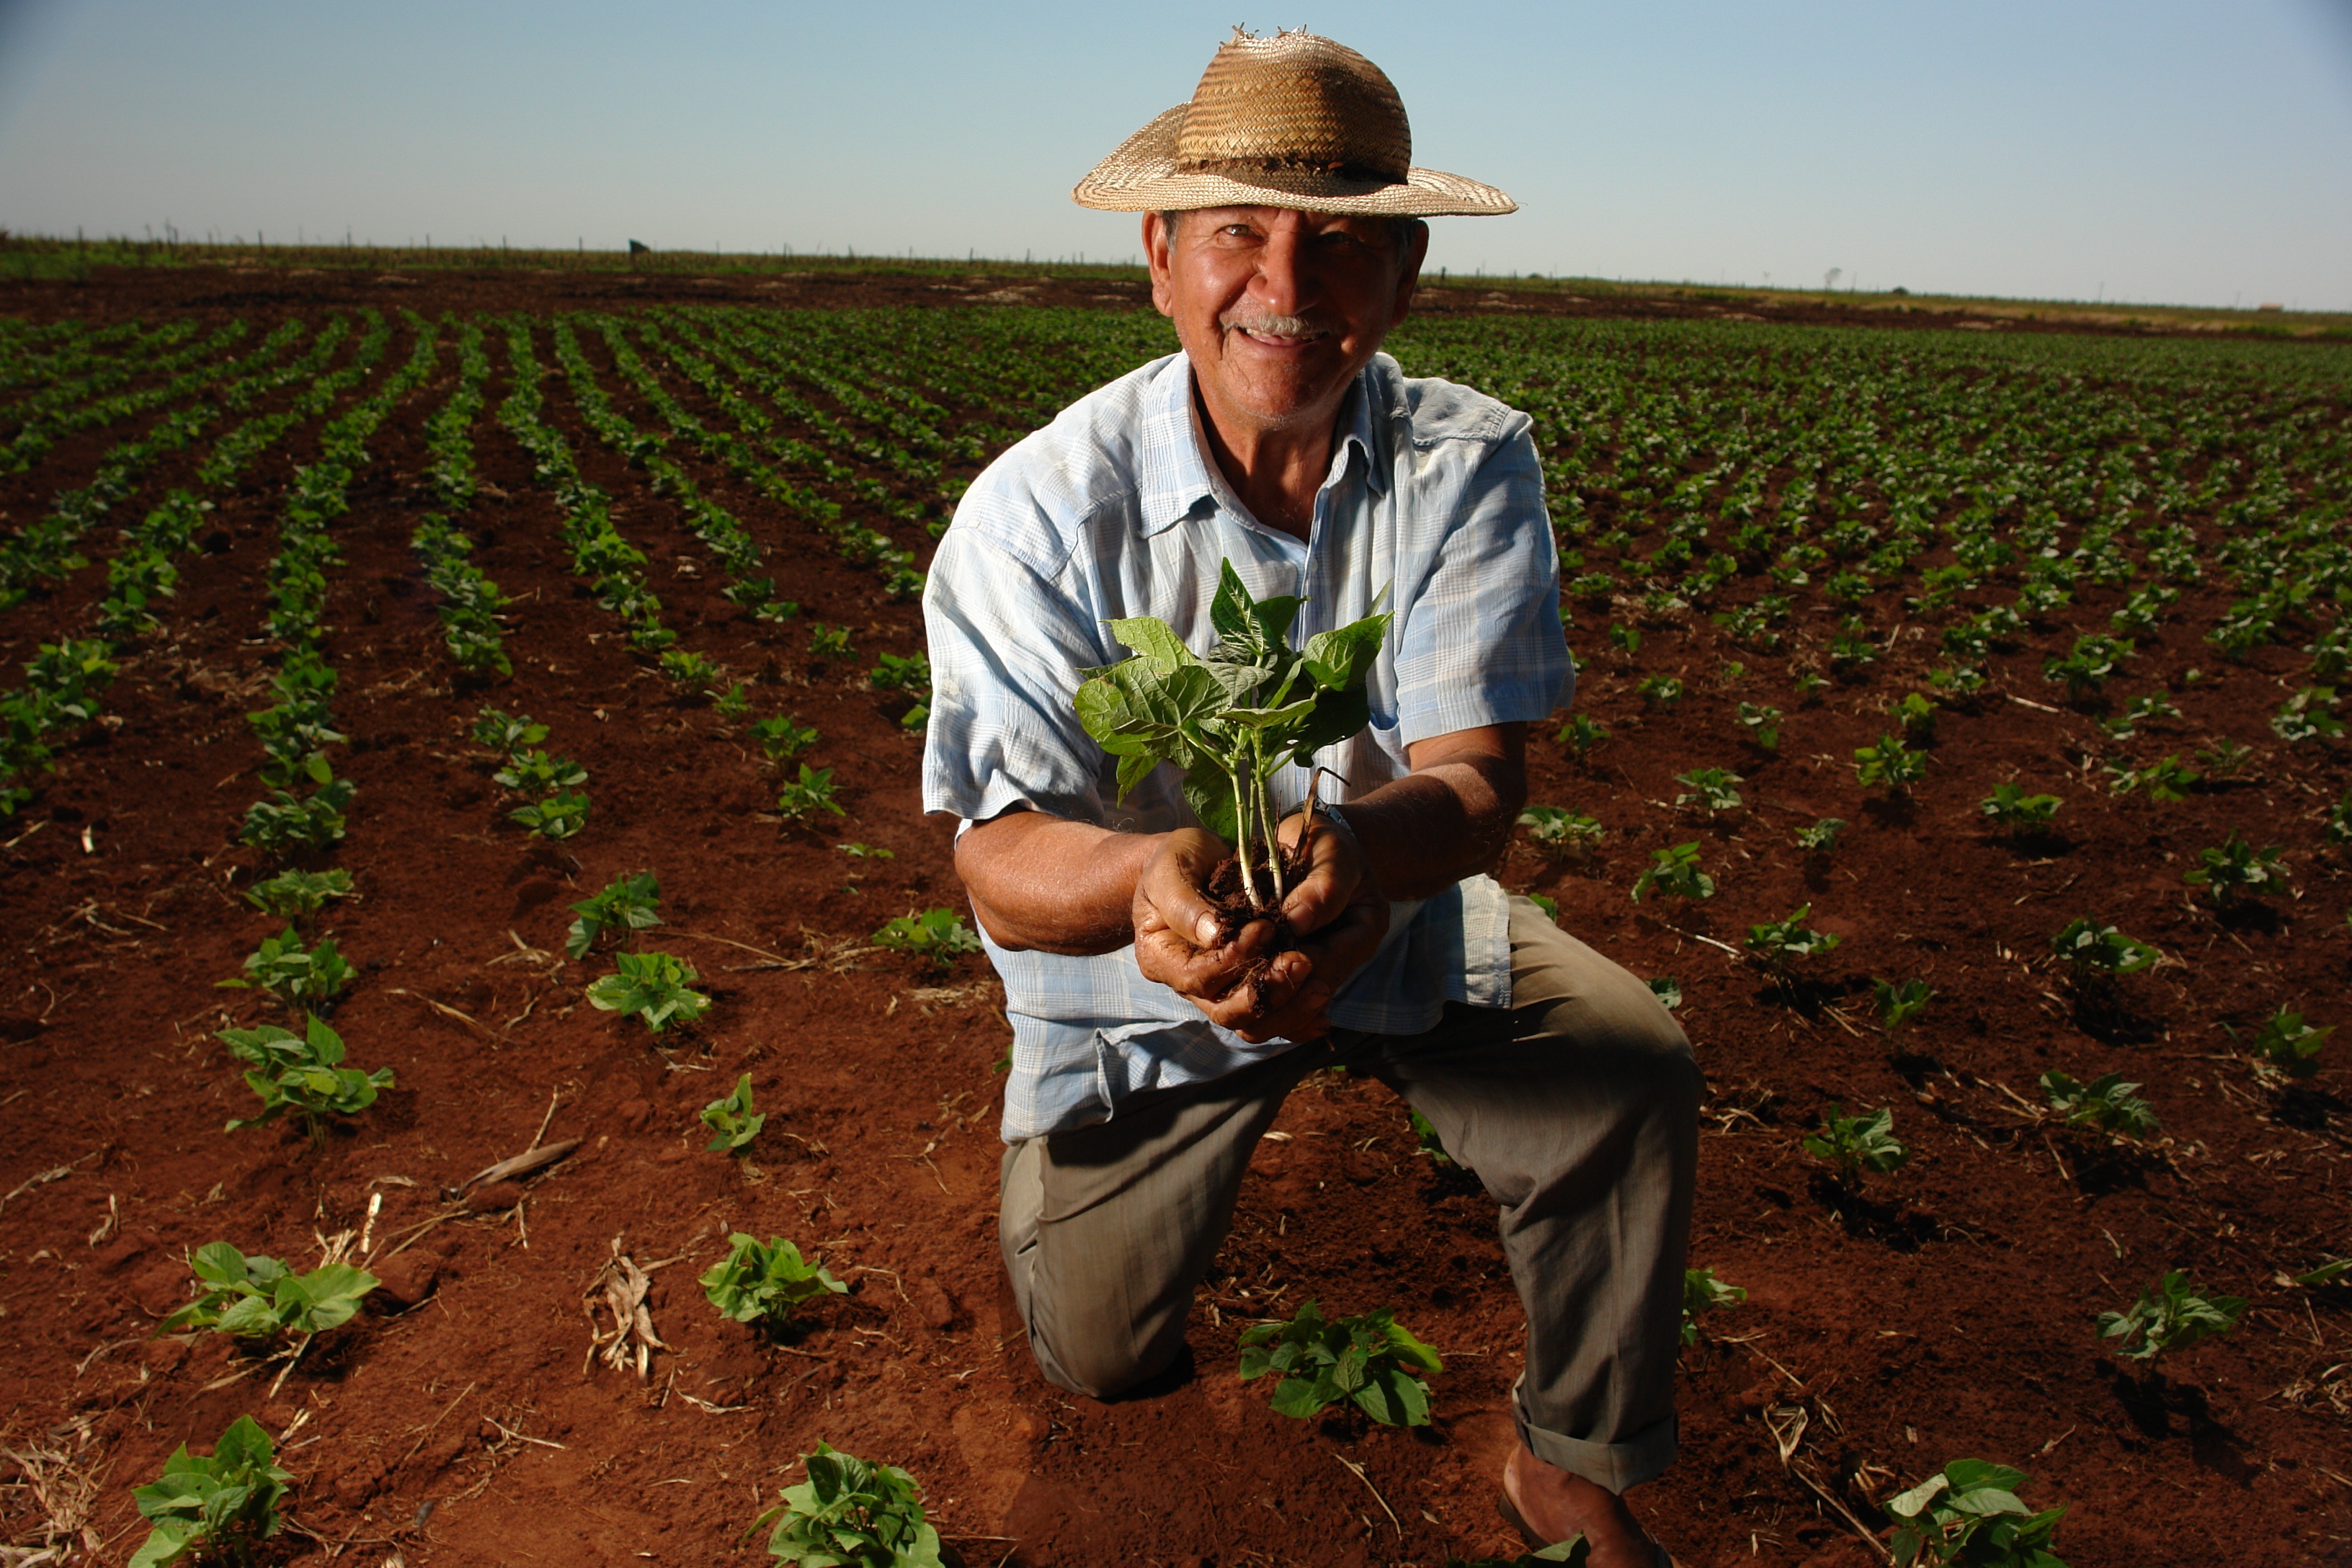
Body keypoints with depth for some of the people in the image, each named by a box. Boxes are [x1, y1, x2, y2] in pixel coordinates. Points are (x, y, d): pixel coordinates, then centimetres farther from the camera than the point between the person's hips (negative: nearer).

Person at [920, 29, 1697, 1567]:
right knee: (1099, 1354, 6)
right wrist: (1146, 877, -51)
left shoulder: (1470, 467, -18)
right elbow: (1002, 861, -27)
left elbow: (1479, 775, -27)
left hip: (1400, 922, 1)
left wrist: (1363, 848, -51)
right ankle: (1200, 1135, 40)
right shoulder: (1042, 510, -24)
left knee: (1632, 1066, -22)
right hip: (1143, 971, 0)